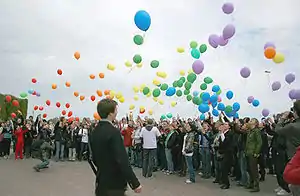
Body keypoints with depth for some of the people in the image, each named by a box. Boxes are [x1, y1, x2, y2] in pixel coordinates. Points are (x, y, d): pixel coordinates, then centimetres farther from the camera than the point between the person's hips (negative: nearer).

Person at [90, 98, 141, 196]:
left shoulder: (94, 132, 4)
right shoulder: (114, 132, -20)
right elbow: (122, 160, -24)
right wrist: (135, 183, -20)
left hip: (101, 182, 7)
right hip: (115, 183, -7)